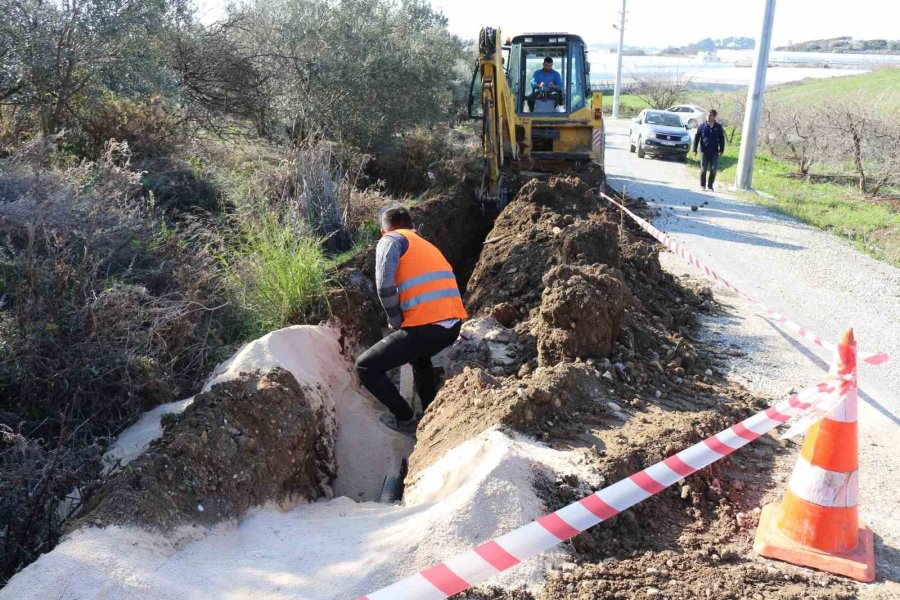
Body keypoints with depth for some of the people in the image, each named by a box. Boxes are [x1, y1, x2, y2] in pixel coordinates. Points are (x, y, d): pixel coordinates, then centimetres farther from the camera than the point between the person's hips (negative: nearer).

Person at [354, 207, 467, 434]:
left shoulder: (391, 240, 7)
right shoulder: (427, 245, 29)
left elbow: (385, 286, -9)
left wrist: (395, 323, 4)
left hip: (426, 327, -8)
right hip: (453, 325, 8)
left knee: (366, 367, 6)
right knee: (420, 355, 39)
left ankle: (405, 419, 11)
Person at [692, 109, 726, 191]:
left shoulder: (718, 127, 4)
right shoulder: (702, 126, 1)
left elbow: (722, 139, 9)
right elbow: (696, 138, 2)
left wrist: (721, 150, 2)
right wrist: (695, 150, -3)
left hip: (714, 152, 1)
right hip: (704, 152, -1)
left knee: (714, 169, -3)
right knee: (703, 169, 3)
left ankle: (710, 186, 11)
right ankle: (702, 185, 18)